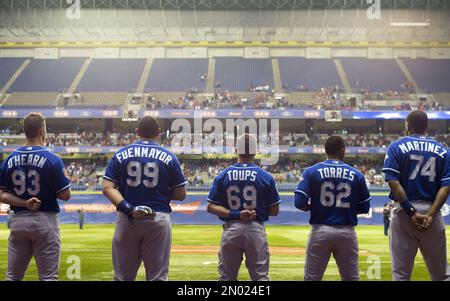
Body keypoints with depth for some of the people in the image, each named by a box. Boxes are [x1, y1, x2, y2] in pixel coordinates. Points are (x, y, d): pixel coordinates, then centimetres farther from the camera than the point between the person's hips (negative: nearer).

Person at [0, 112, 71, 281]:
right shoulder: (52, 160, -11)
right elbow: (65, 195, -9)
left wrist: (24, 203, -8)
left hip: (18, 221, 4)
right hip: (44, 221, -4)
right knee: (48, 277, 2)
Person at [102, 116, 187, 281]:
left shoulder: (121, 154, 4)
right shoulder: (169, 157, 1)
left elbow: (107, 188, -6)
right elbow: (180, 194, 1)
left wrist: (129, 209, -15)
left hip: (126, 220, 1)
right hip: (159, 219, -1)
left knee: (123, 277, 8)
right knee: (158, 277, 4)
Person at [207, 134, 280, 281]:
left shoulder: (223, 176, 0)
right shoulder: (266, 176, -4)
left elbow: (211, 207, -5)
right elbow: (274, 211, 0)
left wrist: (236, 214, -11)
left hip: (231, 229, 1)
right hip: (256, 229, -1)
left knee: (226, 277, 10)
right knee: (260, 276, 5)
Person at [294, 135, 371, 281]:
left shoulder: (311, 172, -3)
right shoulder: (356, 175, 2)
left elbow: (299, 203, -9)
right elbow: (364, 208, 6)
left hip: (320, 231, -1)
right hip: (347, 232, 1)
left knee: (312, 278, 6)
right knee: (351, 278, 11)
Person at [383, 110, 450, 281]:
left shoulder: (396, 147, 2)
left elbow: (393, 182, -10)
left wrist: (411, 212, -12)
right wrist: (430, 214, -11)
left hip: (404, 210, -2)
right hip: (431, 210, 2)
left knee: (400, 273, 1)